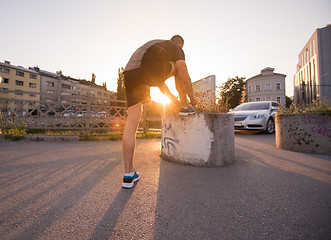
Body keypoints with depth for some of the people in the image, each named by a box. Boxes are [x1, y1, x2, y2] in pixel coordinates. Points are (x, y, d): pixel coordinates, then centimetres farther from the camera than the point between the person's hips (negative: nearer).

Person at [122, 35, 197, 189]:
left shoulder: (158, 44, 40)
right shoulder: (177, 49, 17)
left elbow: (159, 80, 39)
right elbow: (184, 78, 4)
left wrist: (174, 100, 43)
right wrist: (192, 98, 21)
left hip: (129, 74, 7)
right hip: (146, 71, -7)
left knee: (131, 123, 2)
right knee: (179, 67, 21)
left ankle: (128, 174, 3)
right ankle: (184, 107, 23)